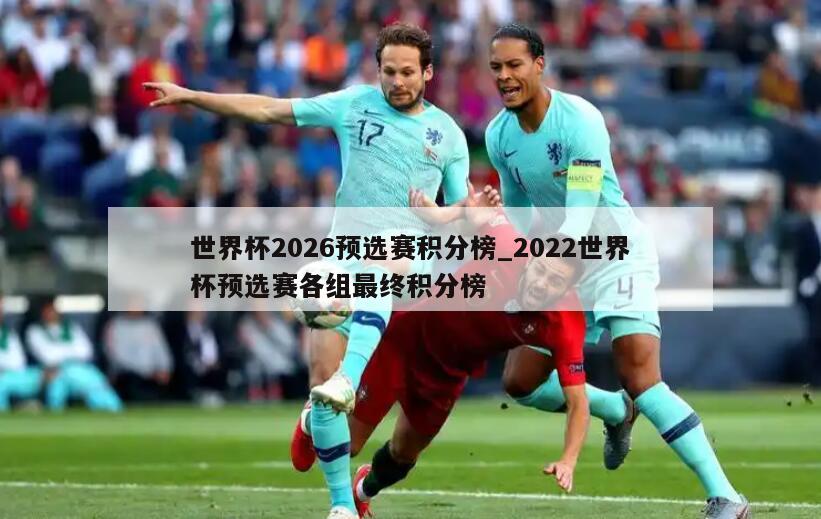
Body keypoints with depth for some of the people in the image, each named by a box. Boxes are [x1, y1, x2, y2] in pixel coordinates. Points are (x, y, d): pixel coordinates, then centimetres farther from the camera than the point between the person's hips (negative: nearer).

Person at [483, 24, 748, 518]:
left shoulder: (580, 120, -23)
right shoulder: (498, 135, -2)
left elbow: (579, 219, -30)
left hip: (618, 255, -7)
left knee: (641, 380, -22)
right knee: (520, 382, 4)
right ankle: (616, 412, 31)